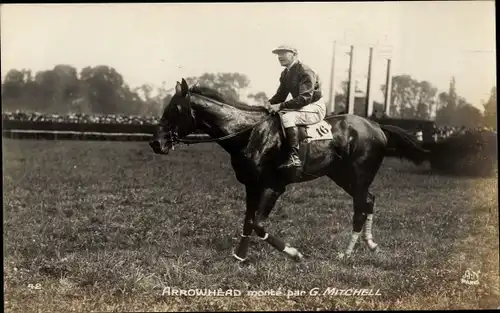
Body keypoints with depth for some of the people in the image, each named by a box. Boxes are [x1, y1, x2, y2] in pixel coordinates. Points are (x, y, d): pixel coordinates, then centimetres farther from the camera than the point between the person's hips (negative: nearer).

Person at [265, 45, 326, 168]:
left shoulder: (305, 71, -19)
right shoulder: (285, 73, 9)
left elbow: (305, 98, -28)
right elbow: (281, 94, 13)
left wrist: (281, 106, -32)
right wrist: (270, 103, -10)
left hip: (315, 107, -10)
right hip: (301, 106, 10)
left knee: (287, 117, -33)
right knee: (272, 116, 4)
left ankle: (295, 157, -35)